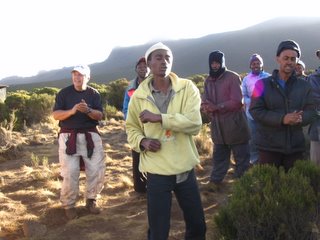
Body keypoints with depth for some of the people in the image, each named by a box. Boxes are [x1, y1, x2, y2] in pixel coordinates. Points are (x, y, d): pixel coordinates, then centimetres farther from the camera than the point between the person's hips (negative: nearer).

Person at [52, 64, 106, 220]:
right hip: (68, 136, -2)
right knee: (70, 173, -3)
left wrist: (88, 111, -22)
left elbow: (99, 116, -2)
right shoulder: (64, 93, 2)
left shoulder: (94, 94, 6)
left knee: (97, 170, 1)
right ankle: (68, 205, 13)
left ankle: (91, 200, 20)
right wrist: (71, 111, -21)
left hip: (90, 135, 2)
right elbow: (56, 115, -4)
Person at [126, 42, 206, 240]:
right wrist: (142, 141, -11)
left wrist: (160, 117, -24)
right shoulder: (139, 95, -1)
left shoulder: (187, 88, -5)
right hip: (157, 172, 0)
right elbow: (131, 128, 10)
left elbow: (195, 123, -18)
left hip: (186, 169, 1)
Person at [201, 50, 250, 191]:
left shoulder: (233, 77, -10)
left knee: (242, 158, 4)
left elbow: (237, 102, -18)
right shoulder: (208, 80, 10)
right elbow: (205, 101, 4)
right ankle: (214, 182, 26)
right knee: (218, 158, 16)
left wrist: (216, 107, -21)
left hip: (234, 126, -6)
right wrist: (206, 107, -20)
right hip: (217, 127, 6)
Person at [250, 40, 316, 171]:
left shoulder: (304, 86, 8)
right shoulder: (263, 84, -2)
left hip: (296, 146, 3)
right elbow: (255, 111, -10)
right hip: (269, 146, -3)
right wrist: (282, 119, -23)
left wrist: (300, 118, -21)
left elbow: (311, 112, 3)